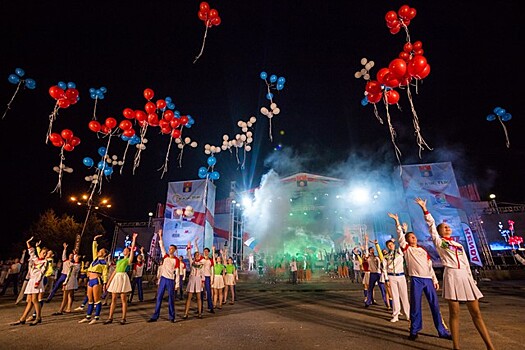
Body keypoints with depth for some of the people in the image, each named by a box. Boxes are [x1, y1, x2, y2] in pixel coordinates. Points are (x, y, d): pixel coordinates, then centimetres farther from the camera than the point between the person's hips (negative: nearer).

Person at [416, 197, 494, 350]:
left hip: (465, 276, 5)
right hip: (451, 276, -5)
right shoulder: (438, 242, 5)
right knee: (454, 313, 0)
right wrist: (424, 208, -7)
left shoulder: (459, 245, 20)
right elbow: (431, 224, -3)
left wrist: (472, 280, 12)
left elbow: (466, 264, 19)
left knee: (476, 312, 6)